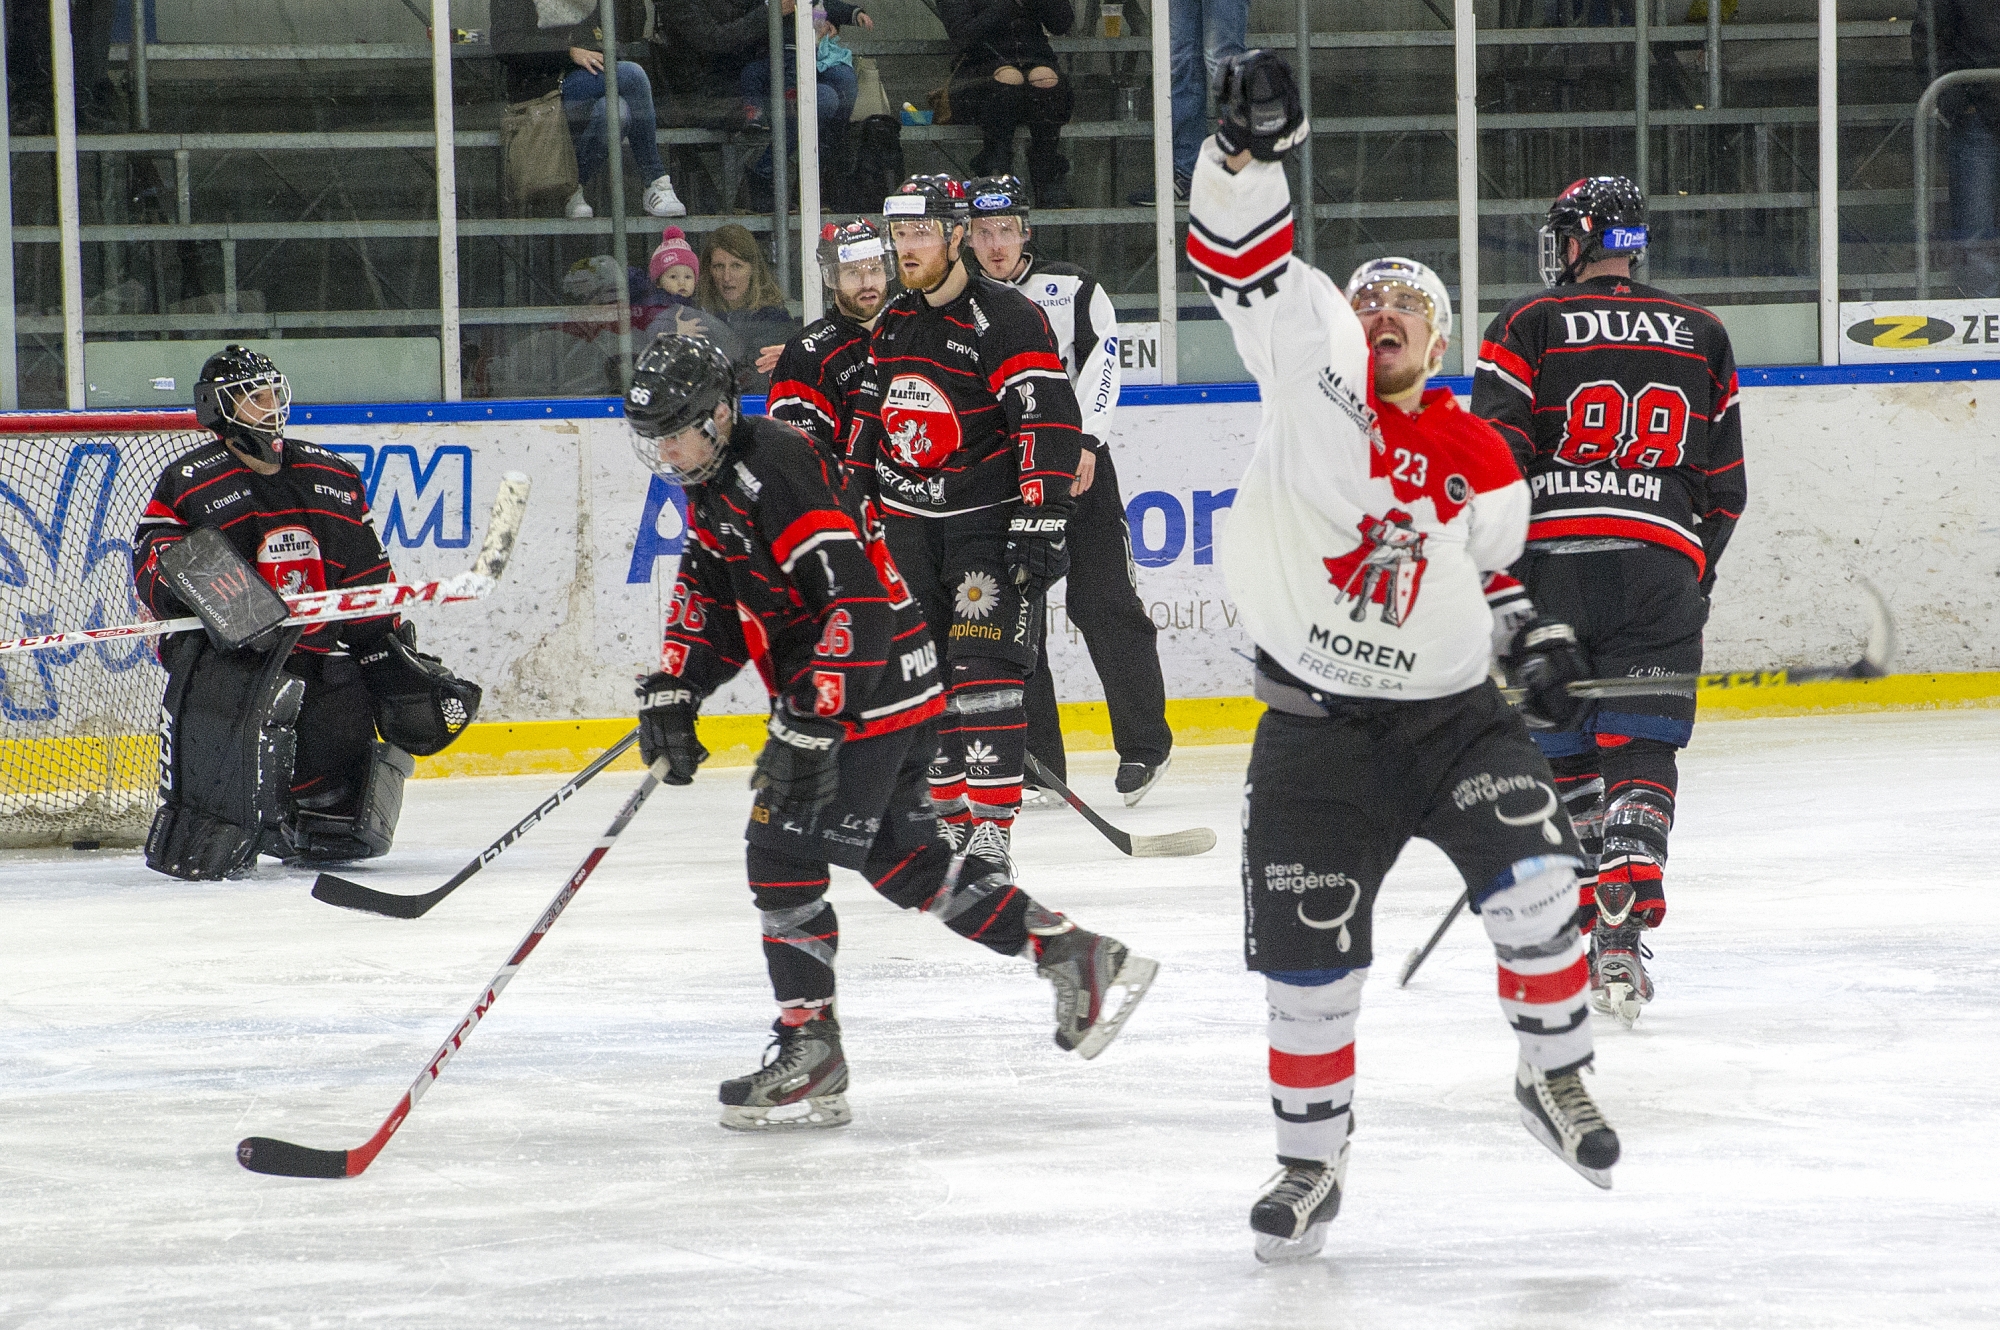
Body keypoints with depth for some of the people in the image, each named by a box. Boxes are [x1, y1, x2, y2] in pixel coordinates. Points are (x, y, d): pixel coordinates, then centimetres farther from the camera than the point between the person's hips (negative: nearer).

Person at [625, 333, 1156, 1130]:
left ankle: (809, 1052, -8)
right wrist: (672, 692, 3)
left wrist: (811, 726, -31)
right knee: (897, 855, 16)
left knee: (783, 847, -12)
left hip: (874, 691, -11)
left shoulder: (776, 473, -23)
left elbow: (857, 602, -29)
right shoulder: (713, 485, 10)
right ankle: (1077, 960, 23)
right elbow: (709, 597, 18)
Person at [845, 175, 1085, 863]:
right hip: (906, 518, 7)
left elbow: (1048, 420, -18)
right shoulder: (894, 322, 11)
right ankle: (946, 810, 14)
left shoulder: (1006, 317, -13)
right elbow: (872, 415, 22)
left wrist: (1041, 519, -23)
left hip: (987, 520, -7)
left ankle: (991, 820, -15)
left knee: (983, 665, -14)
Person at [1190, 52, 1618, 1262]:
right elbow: (1250, 264, -15)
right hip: (1317, 725, -1)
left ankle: (1557, 1078, 2)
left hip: (1452, 707, 1)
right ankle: (1313, 1162, 16)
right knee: (1309, 955, 0)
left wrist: (1538, 637, 7)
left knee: (1534, 877, -19)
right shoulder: (1318, 369, -3)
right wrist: (1250, 150, -28)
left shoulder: (1478, 458, 4)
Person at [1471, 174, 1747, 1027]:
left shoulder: (1528, 327, 3)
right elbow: (1725, 483, 17)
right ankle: (1621, 940, -17)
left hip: (1548, 565, -1)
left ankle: (1578, 929, 15)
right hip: (1661, 567, 1)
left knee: (1561, 753, 11)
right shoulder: (1701, 337, 14)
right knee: (1640, 756, -2)